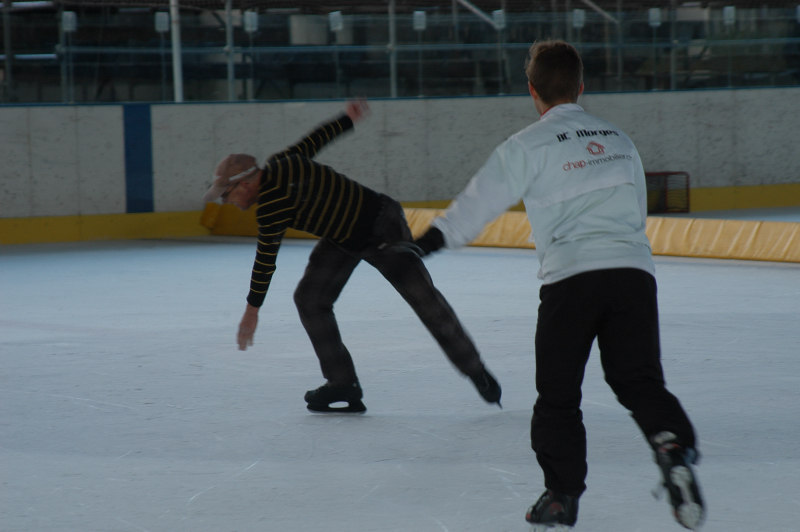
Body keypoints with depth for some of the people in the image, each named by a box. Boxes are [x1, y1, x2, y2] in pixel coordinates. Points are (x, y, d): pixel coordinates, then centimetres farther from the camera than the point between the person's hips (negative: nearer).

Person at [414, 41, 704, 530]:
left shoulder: (528, 146, 3)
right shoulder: (619, 139, 20)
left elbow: (480, 202, 3)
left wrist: (430, 242, 12)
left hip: (571, 275, -4)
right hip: (634, 269, 4)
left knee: (557, 394, 8)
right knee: (639, 380, 5)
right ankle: (673, 442, -23)